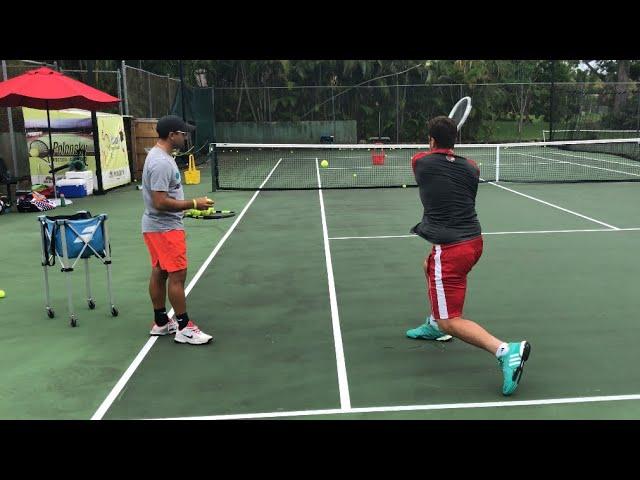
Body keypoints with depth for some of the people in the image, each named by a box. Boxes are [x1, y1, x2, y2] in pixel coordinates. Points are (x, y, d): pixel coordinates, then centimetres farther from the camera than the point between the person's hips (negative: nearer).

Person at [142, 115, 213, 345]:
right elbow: (160, 202, -27)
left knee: (159, 273, 15)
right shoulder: (161, 163, -22)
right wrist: (194, 204, -21)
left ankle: (161, 322, 25)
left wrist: (189, 205, 16)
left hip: (158, 226, 10)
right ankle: (184, 328, 2)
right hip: (165, 228, -10)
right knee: (177, 275, -5)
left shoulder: (160, 156, 10)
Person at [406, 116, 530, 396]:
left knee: (450, 322, -3)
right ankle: (434, 324, 48)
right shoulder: (472, 168, 5)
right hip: (474, 240, 7)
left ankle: (506, 351, -21)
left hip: (451, 249, -7)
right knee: (430, 266, 36)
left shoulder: (420, 161, -4)